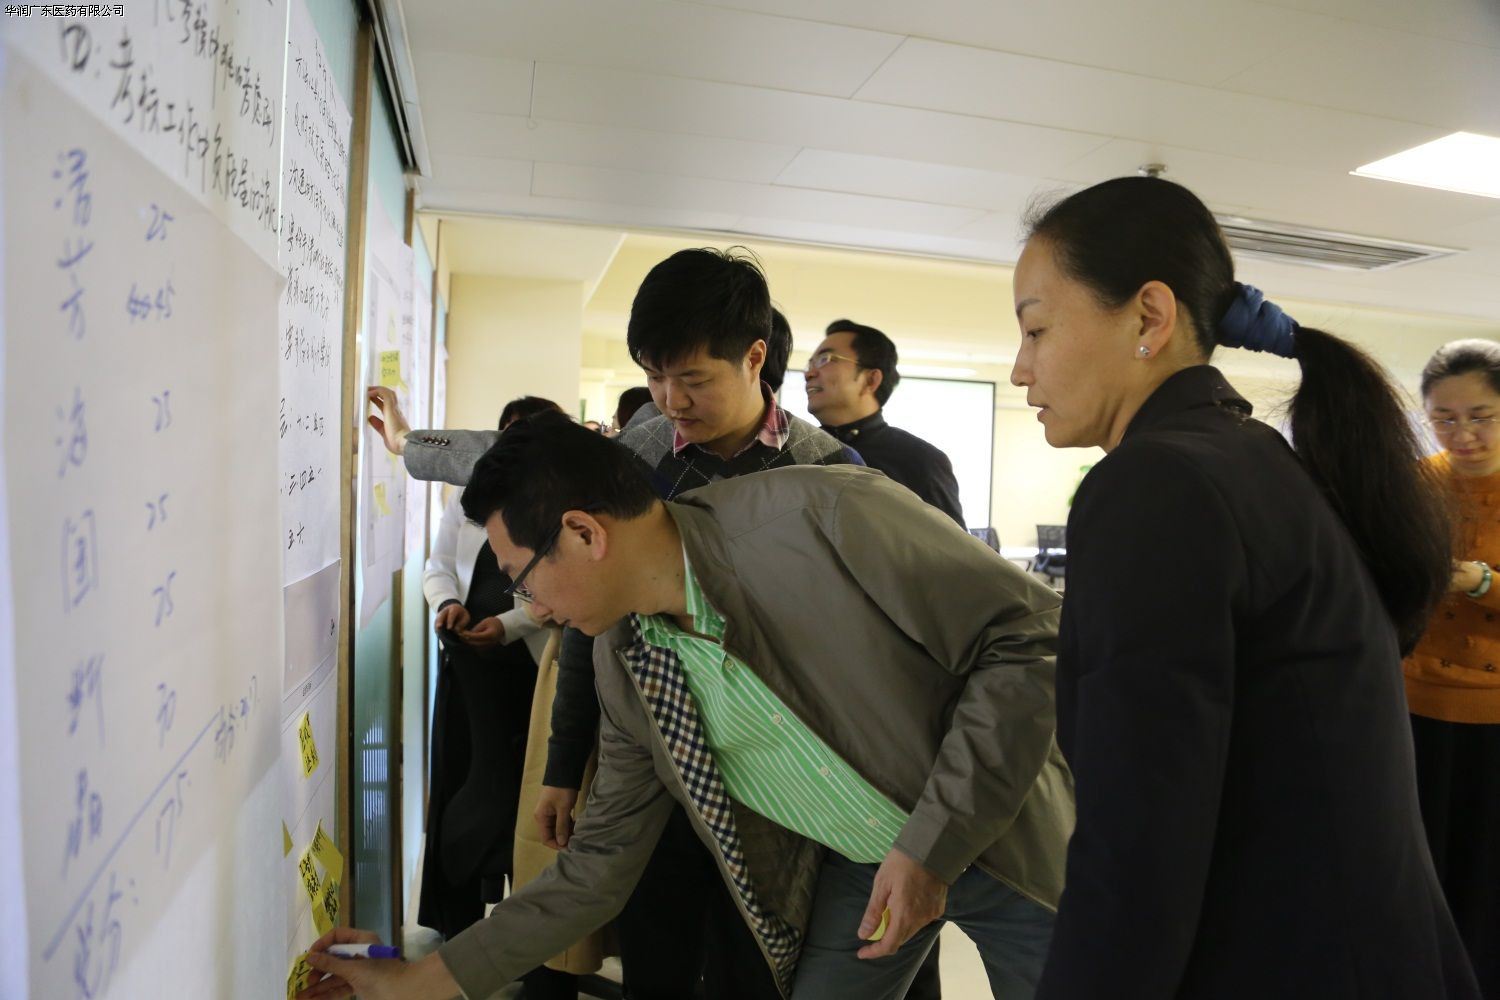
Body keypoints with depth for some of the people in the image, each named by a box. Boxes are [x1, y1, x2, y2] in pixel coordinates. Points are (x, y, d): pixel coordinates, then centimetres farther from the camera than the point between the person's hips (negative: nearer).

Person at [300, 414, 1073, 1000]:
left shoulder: (826, 516, -28)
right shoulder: (623, 665, -7)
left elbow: (1025, 637, -22)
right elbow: (597, 869, 2)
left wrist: (934, 842, -24)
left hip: (998, 838, -3)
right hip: (854, 871, 4)